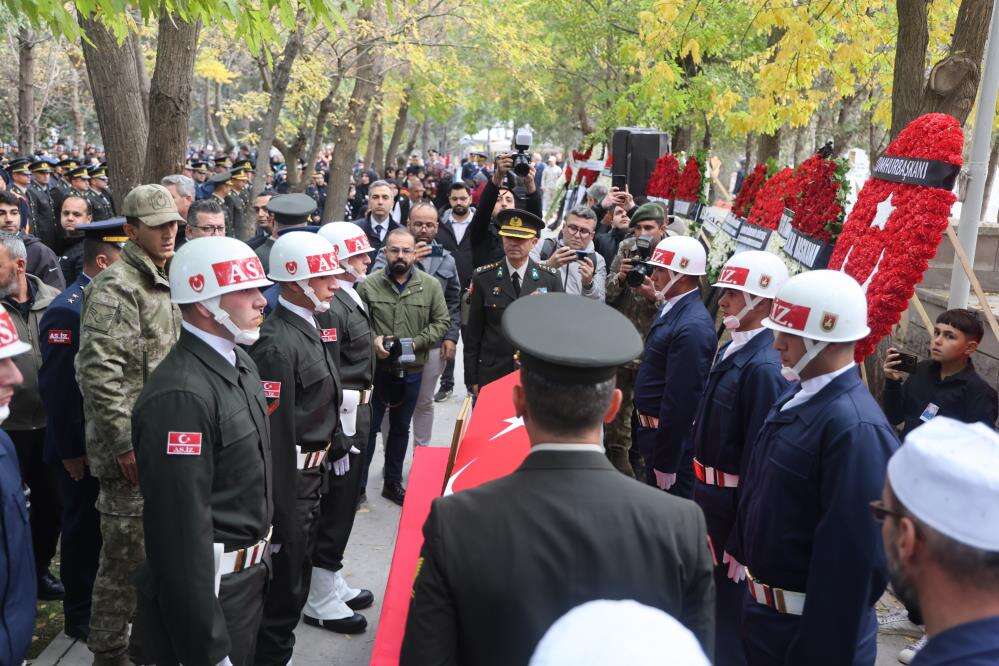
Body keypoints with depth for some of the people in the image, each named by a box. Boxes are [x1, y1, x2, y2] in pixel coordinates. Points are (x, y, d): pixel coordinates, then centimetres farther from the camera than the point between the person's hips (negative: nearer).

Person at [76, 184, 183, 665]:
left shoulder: (158, 282, 14)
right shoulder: (115, 286, -16)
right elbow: (98, 372, -23)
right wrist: (126, 442, -22)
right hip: (132, 448, -9)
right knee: (127, 554, 1)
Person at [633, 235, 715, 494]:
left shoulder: (692, 327, -26)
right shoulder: (672, 308, 6)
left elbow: (681, 398, -26)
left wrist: (666, 463, -22)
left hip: (671, 433, -9)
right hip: (652, 427, 9)